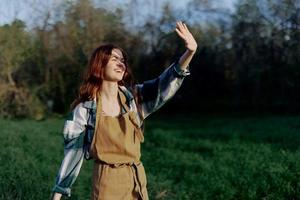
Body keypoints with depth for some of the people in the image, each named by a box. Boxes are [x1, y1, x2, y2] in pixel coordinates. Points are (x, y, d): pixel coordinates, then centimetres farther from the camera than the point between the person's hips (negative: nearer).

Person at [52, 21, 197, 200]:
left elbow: (165, 85, -15)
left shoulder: (133, 97, 0)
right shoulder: (85, 107, -7)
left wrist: (190, 52, -30)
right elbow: (73, 151, -3)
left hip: (136, 180, 3)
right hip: (107, 181, -3)